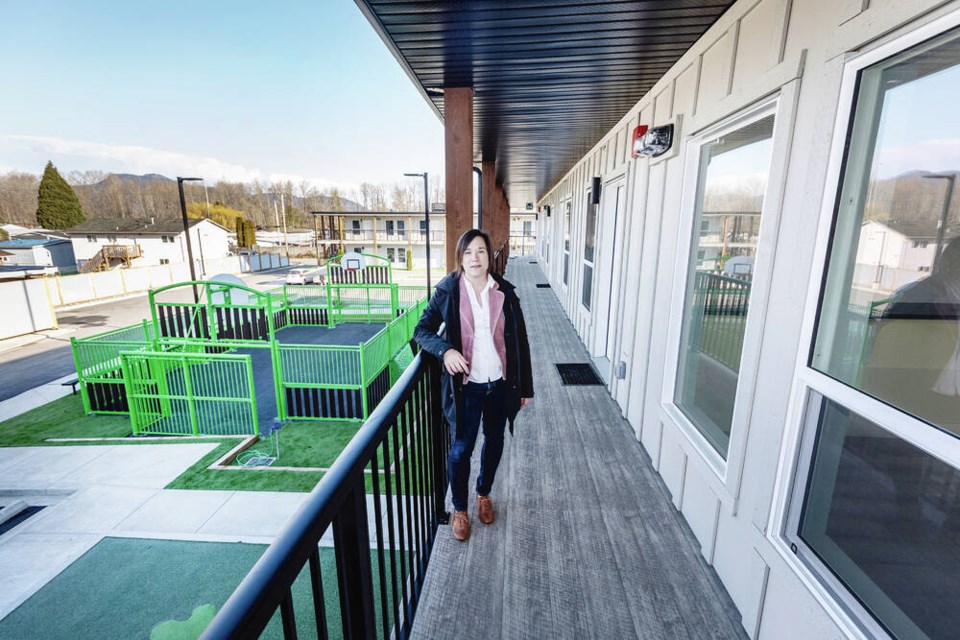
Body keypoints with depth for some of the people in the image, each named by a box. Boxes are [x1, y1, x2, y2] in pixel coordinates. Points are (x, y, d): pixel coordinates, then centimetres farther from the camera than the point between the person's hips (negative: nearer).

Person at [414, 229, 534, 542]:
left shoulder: (505, 292, -4)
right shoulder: (448, 291, -8)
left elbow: (520, 340, 1)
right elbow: (422, 330, -2)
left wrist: (525, 386, 3)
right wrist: (445, 350, -23)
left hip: (500, 383, 3)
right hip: (466, 385, -2)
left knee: (494, 441, 19)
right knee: (461, 448, 7)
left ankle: (484, 493, 46)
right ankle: (459, 509, 33)